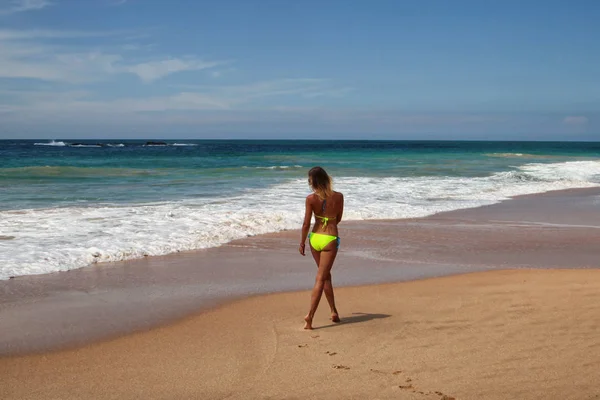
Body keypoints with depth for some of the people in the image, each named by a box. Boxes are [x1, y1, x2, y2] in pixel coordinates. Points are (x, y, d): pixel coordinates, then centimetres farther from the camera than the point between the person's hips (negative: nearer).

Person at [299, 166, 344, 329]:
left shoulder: (311, 198, -10)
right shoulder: (338, 197, -7)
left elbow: (306, 223, -6)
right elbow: (338, 219, 6)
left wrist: (302, 242, 6)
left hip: (315, 238, 2)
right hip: (330, 239, -2)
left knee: (325, 275, 19)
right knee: (320, 279, 0)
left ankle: (334, 311, 25)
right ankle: (310, 315, -9)